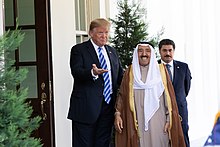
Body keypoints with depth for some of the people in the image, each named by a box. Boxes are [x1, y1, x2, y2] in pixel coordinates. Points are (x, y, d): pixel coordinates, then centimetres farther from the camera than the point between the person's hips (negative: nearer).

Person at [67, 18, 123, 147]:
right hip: (86, 106, -6)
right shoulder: (79, 50, -2)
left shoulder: (112, 51, 17)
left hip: (108, 105, 6)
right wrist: (92, 72, -36)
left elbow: (120, 75, 20)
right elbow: (76, 72, -16)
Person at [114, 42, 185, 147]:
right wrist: (118, 114, -8)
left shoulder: (161, 71, 8)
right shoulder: (130, 72, 10)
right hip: (137, 122, 0)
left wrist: (169, 119, -3)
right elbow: (122, 95, 6)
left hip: (158, 122, 0)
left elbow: (169, 96, 4)